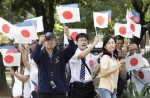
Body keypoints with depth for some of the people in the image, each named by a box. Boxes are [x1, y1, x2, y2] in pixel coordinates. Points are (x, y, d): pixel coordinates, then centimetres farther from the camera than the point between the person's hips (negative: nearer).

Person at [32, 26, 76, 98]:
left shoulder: (61, 54, 5)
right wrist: (39, 43, -42)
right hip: (44, 91, -1)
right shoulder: (40, 54, 1)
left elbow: (72, 49, -12)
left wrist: (68, 36, -31)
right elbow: (34, 55, -21)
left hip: (60, 90, 1)